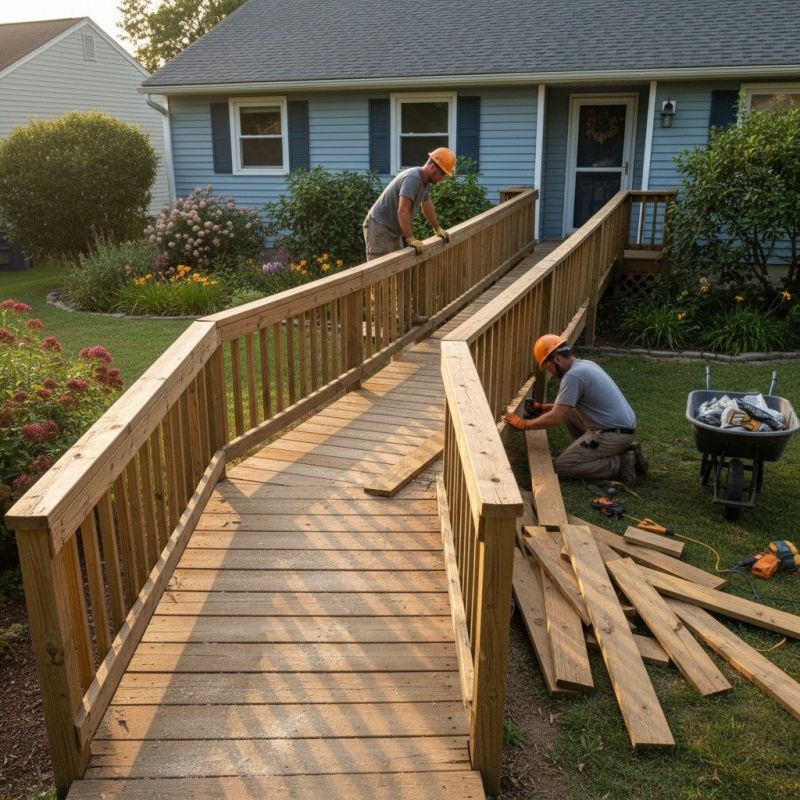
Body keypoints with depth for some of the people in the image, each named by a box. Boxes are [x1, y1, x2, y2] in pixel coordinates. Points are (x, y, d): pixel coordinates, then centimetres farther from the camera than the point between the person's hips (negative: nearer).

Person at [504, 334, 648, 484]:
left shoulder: (573, 375, -17)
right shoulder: (585, 364, 13)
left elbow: (555, 418, -19)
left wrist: (522, 424, -8)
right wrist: (542, 407, 27)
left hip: (614, 434, -9)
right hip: (624, 425, 9)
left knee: (561, 467, -8)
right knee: (568, 411, 20)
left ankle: (620, 464, -7)